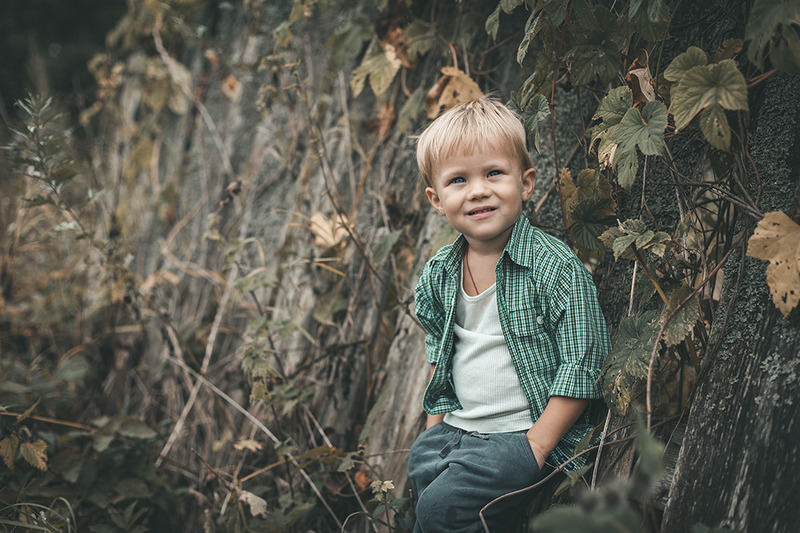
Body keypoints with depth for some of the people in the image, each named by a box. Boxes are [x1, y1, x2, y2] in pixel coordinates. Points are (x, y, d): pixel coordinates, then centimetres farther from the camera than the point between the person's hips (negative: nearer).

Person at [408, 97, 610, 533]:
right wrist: (435, 427, 14)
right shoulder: (437, 273, 4)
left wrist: (536, 446, -18)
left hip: (527, 432, -7)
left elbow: (581, 366, -15)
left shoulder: (558, 268, -16)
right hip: (456, 426, 7)